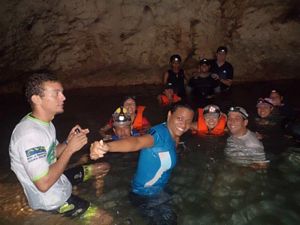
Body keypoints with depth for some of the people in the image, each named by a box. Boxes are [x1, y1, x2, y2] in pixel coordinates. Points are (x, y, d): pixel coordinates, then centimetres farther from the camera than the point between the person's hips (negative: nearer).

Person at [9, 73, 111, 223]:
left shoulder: (44, 122, -2)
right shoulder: (29, 134, -32)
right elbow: (44, 184, -33)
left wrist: (68, 142, -9)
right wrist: (70, 149, -27)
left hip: (58, 181, 9)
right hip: (51, 200, -9)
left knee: (104, 167, 17)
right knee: (106, 219, -8)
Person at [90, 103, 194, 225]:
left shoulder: (173, 136, -6)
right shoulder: (161, 132, -31)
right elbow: (137, 142, -52)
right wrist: (107, 146, -68)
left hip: (160, 190, 8)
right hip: (145, 194, -8)